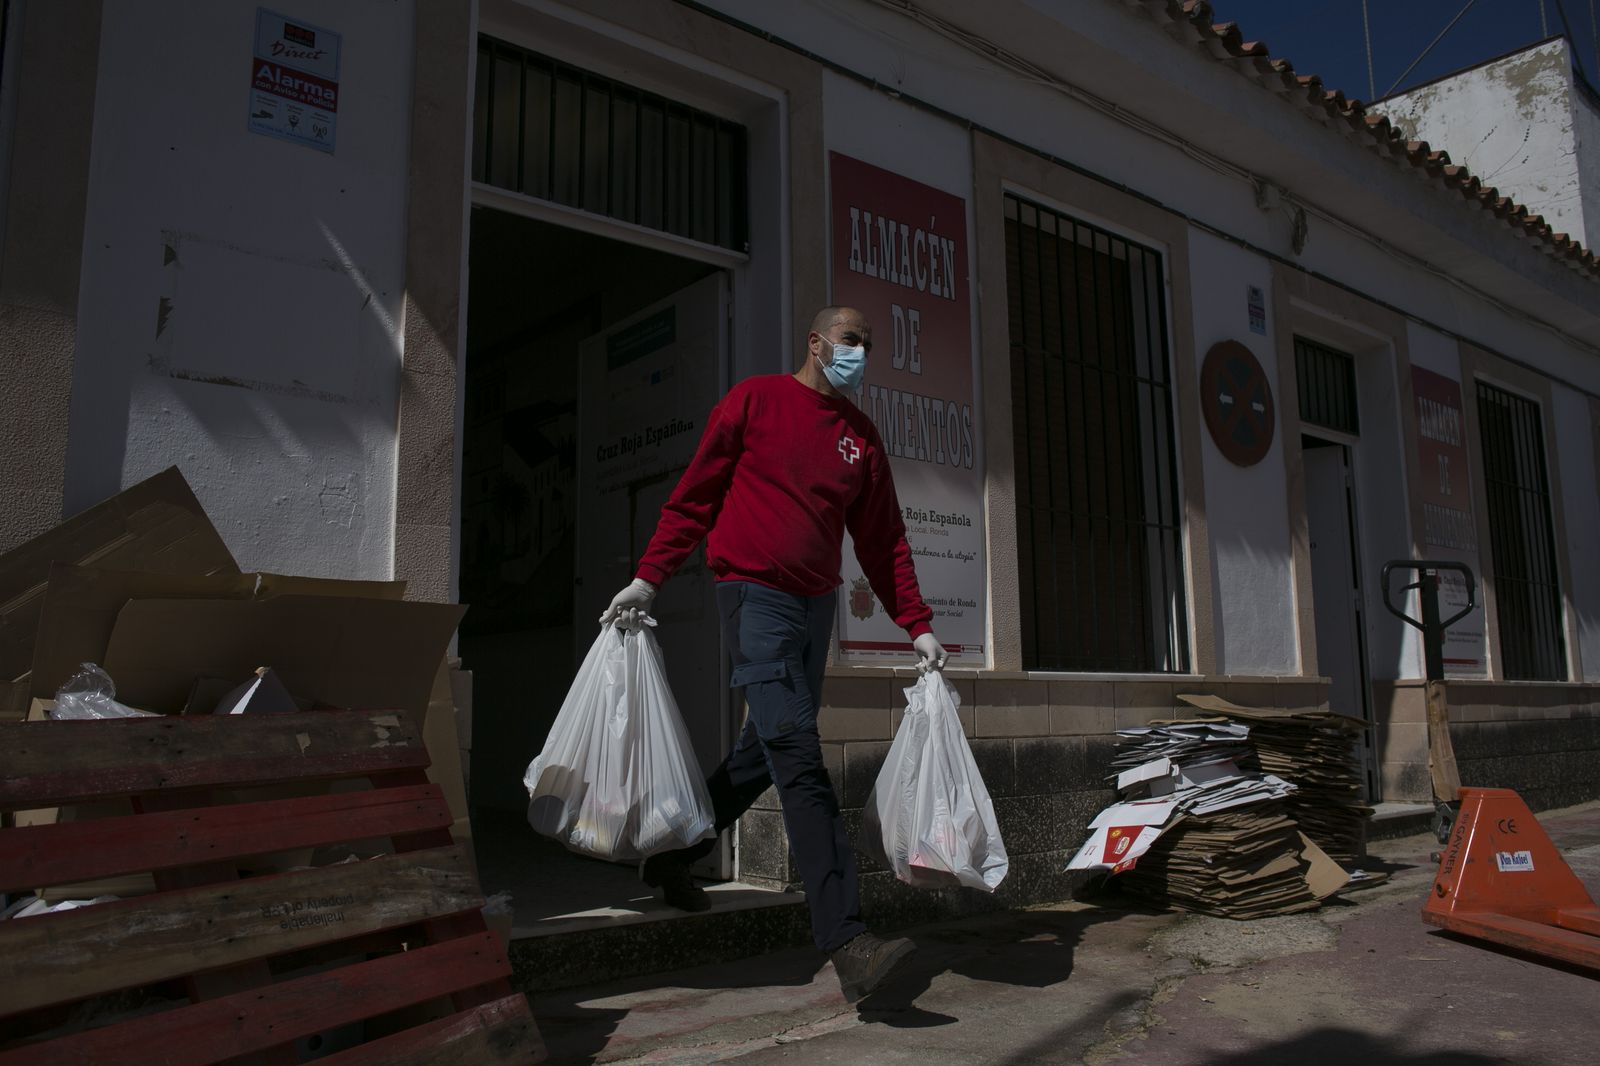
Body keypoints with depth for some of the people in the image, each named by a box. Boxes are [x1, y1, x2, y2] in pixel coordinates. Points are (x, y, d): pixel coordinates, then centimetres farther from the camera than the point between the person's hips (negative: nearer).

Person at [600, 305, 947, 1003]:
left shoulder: (862, 436, 14)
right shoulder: (755, 400, 0)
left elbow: (883, 541, 14)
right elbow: (695, 496, 2)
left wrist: (917, 627, 7)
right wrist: (649, 579, -4)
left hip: (817, 605, 7)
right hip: (755, 596, -6)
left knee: (766, 752, 13)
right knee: (800, 759, -16)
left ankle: (671, 857, 34)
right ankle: (847, 942, -20)